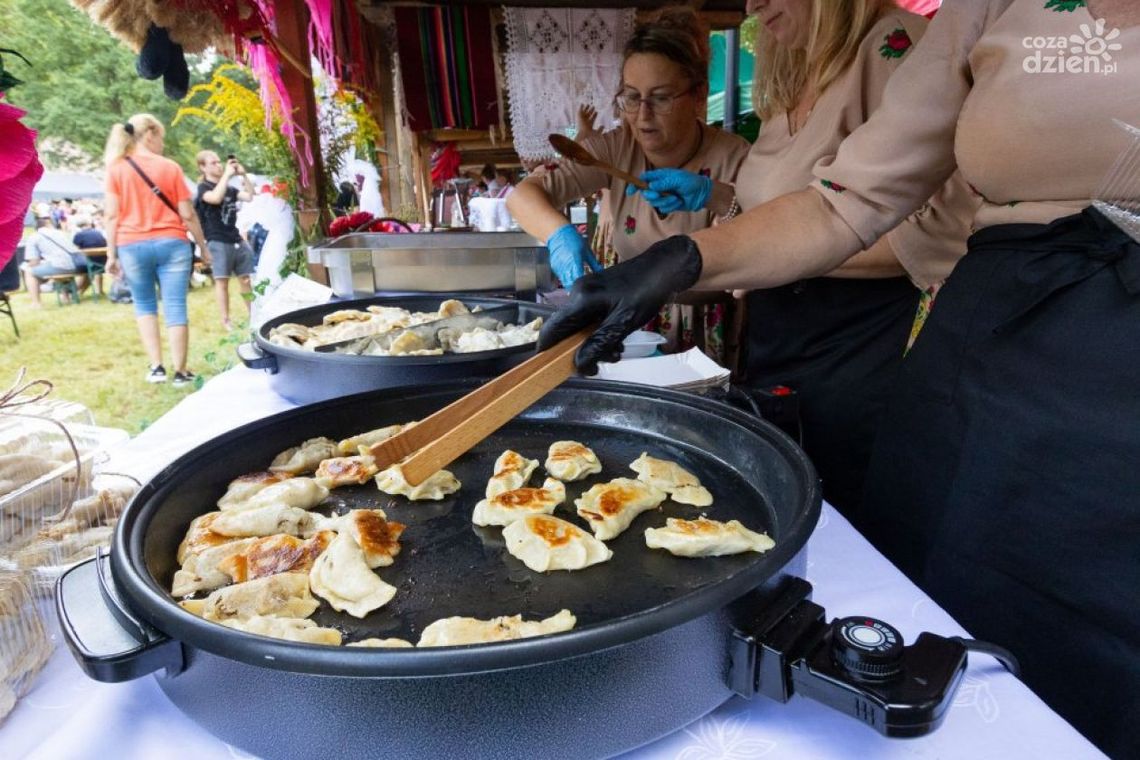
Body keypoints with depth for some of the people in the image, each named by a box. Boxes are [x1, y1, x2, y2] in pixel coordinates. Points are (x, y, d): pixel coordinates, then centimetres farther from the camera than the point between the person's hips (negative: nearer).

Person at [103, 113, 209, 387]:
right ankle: (180, 372, 1)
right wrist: (203, 246, 11)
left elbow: (112, 215, 0)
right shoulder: (170, 167, 3)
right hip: (171, 243, -1)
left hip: (132, 246, 1)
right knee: (175, 307, 0)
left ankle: (156, 367, 9)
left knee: (144, 305, 16)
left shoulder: (116, 169, 4)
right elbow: (187, 214, 1)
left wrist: (111, 254, 4)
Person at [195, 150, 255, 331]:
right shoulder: (203, 188, -2)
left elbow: (249, 197, 9)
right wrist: (227, 174, -18)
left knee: (245, 279, 8)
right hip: (217, 242, -6)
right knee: (222, 281, -4)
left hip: (236, 239, 6)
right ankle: (225, 320, -1)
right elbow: (215, 198, -22)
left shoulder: (229, 188, 16)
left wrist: (243, 175, 1)